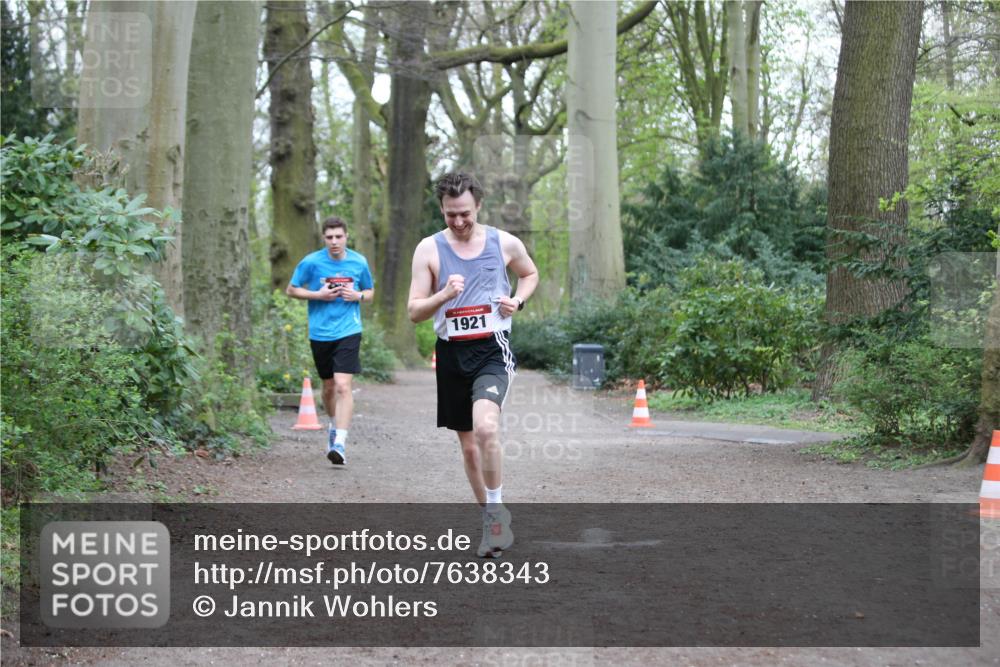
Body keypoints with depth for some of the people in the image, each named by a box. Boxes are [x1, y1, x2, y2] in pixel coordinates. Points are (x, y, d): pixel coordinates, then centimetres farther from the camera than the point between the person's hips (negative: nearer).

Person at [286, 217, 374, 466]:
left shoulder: (359, 262, 1)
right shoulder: (311, 262, -3)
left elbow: (370, 292, 16)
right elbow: (291, 290, 6)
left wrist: (357, 296, -7)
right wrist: (318, 295, -10)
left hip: (348, 332, -1)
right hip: (320, 333, 2)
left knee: (343, 385, -16)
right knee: (328, 386, 15)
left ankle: (340, 443, -19)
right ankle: (334, 425, 42)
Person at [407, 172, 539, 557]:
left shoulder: (504, 243, 0)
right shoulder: (429, 249, -1)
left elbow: (530, 273, 21)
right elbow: (414, 312, -2)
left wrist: (519, 300, 0)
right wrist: (443, 295, -21)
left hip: (493, 350, -2)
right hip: (452, 352, 2)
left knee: (486, 426, -27)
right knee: (468, 444, 10)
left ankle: (496, 509, -9)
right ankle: (492, 521, 27)